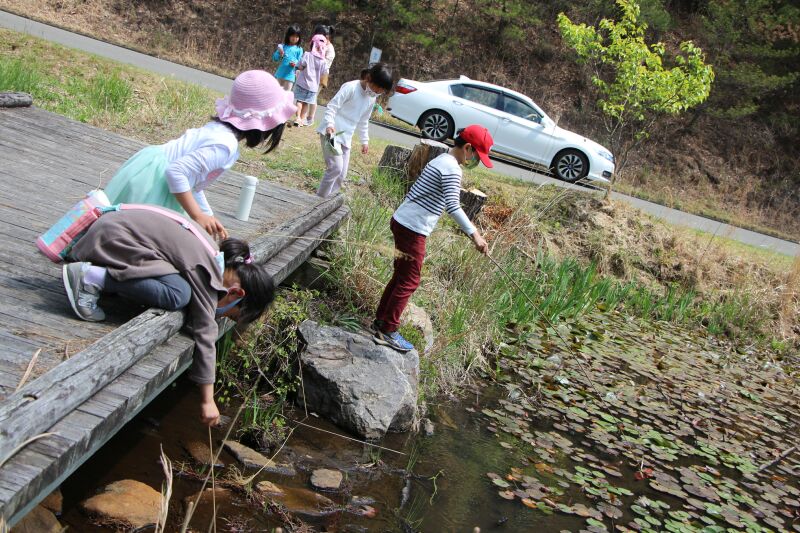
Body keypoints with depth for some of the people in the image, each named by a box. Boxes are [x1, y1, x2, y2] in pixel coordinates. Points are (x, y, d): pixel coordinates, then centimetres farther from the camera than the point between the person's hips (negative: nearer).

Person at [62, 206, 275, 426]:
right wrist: (207, 400, -14)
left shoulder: (216, 258, 7)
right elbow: (205, 333, -18)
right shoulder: (207, 274, -19)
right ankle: (93, 277, -17)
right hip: (113, 237, -10)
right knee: (177, 294, -26)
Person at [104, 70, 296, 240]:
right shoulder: (225, 145, -23)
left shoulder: (220, 129, 8)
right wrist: (198, 215, -24)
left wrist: (208, 216, 20)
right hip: (150, 182, -10)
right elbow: (177, 172, -31)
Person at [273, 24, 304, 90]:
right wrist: (279, 54, -16)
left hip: (290, 75, -3)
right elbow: (275, 58, 4)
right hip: (280, 74, 3)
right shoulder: (283, 46, 4)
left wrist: (295, 63, -22)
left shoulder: (299, 49, -1)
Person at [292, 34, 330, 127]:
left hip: (302, 82, -3)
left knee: (299, 100, 3)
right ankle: (302, 119, 14)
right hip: (313, 85, 3)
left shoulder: (307, 55, -10)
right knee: (306, 102, 11)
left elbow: (300, 67, -15)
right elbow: (324, 74, 1)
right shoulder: (323, 61, -1)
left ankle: (298, 118, -8)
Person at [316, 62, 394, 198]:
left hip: (345, 138, 8)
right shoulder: (350, 88, -15)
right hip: (331, 133, -8)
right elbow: (332, 107, -19)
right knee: (336, 167, -18)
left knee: (342, 174, 4)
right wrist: (329, 124, -33)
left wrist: (365, 140, 22)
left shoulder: (372, 99, 9)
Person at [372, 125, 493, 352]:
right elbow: (453, 206, -27)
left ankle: (381, 321, 25)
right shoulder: (452, 168, -15)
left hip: (401, 222, 10)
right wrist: (473, 234, -33)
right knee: (409, 282, -1)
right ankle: (387, 331, 4)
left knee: (401, 276, 17)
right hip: (412, 229, -10)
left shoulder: (441, 160, 16)